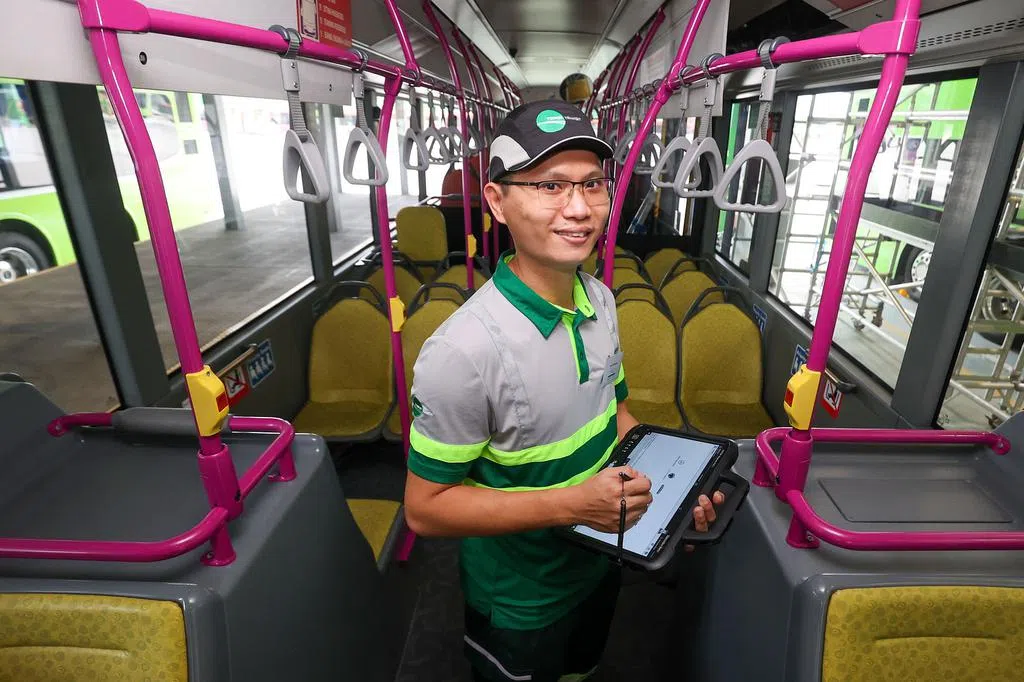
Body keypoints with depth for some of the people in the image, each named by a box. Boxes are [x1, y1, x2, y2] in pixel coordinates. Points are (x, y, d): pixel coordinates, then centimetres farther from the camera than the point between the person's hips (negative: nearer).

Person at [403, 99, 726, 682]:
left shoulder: (601, 301, -10)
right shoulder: (463, 349, -34)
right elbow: (426, 508, -25)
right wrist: (571, 504, -32)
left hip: (601, 568, 6)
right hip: (519, 606, -5)